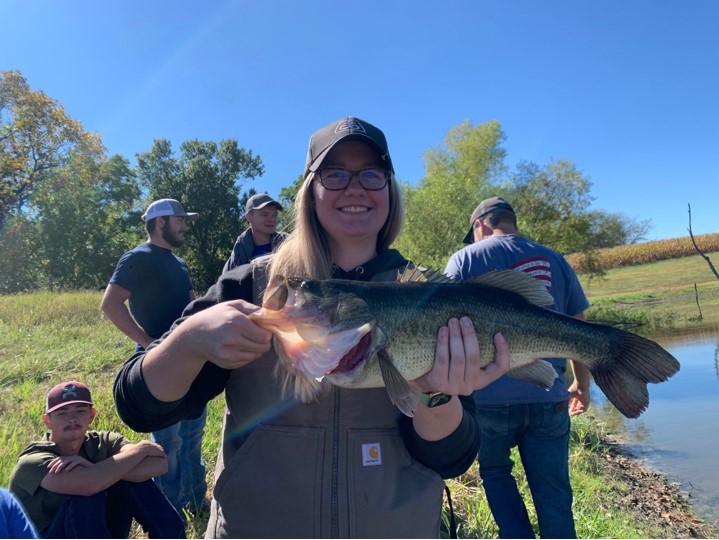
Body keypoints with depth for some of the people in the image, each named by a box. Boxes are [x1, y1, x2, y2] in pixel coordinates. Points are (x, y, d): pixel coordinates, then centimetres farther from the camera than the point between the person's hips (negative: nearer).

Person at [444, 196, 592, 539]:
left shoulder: (465, 259, 0)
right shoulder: (554, 260, 10)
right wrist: (582, 385, 24)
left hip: (489, 398, -2)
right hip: (549, 398, 3)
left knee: (495, 472, 21)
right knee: (553, 492, 14)